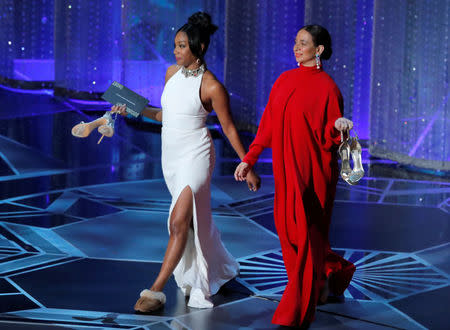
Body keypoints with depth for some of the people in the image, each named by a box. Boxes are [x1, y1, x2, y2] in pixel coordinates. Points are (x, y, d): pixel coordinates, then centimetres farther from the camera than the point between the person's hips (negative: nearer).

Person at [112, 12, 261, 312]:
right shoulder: (172, 73, 6)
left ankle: (156, 290, -13)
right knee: (194, 220, 17)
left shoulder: (211, 87, -14)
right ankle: (222, 270, 37)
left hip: (196, 156, -7)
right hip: (171, 156, 8)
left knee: (180, 222, -14)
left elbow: (229, 128, -7)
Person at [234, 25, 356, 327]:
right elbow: (268, 124, 13)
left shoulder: (327, 87, -8)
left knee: (306, 233, -3)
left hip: (313, 171, -7)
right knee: (287, 228, 11)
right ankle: (333, 272, 34)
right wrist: (249, 159, 10)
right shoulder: (285, 80, 10)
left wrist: (338, 126, -31)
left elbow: (328, 138, -9)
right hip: (286, 169, 7)